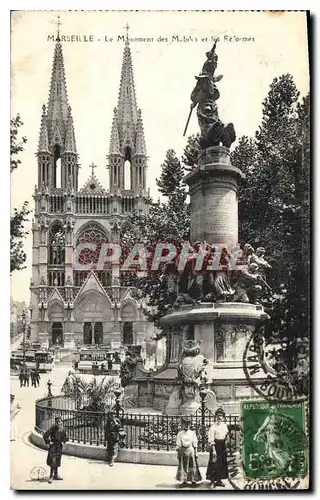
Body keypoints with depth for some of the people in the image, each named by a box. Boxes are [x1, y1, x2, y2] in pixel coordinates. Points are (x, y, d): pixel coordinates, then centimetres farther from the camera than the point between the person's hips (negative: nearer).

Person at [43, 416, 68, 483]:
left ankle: (56, 475, 24)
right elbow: (45, 435, -15)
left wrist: (63, 442, 7)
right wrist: (48, 442, -13)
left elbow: (66, 437, 21)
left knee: (57, 461, 13)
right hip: (53, 446, -5)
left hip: (59, 447, 5)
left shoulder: (63, 430, 2)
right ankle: (51, 476, -6)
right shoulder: (53, 429, -13)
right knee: (52, 461, -10)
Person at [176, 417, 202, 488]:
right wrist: (178, 453, 1)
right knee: (183, 466, 3)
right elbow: (178, 445, 6)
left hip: (190, 449, 0)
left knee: (193, 466, 0)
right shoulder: (180, 434, 4)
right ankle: (184, 481, 12)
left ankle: (193, 481, 9)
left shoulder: (192, 433, 4)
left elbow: (195, 443, 5)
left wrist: (195, 452, 1)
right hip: (183, 450, 0)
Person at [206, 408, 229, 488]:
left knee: (222, 463, 11)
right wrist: (213, 450, -20)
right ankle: (212, 482, 1)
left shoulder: (224, 425, 7)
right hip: (216, 446, -7)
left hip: (223, 446, 7)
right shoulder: (213, 427, -12)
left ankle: (219, 480, 23)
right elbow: (211, 440, -16)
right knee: (214, 464, -7)